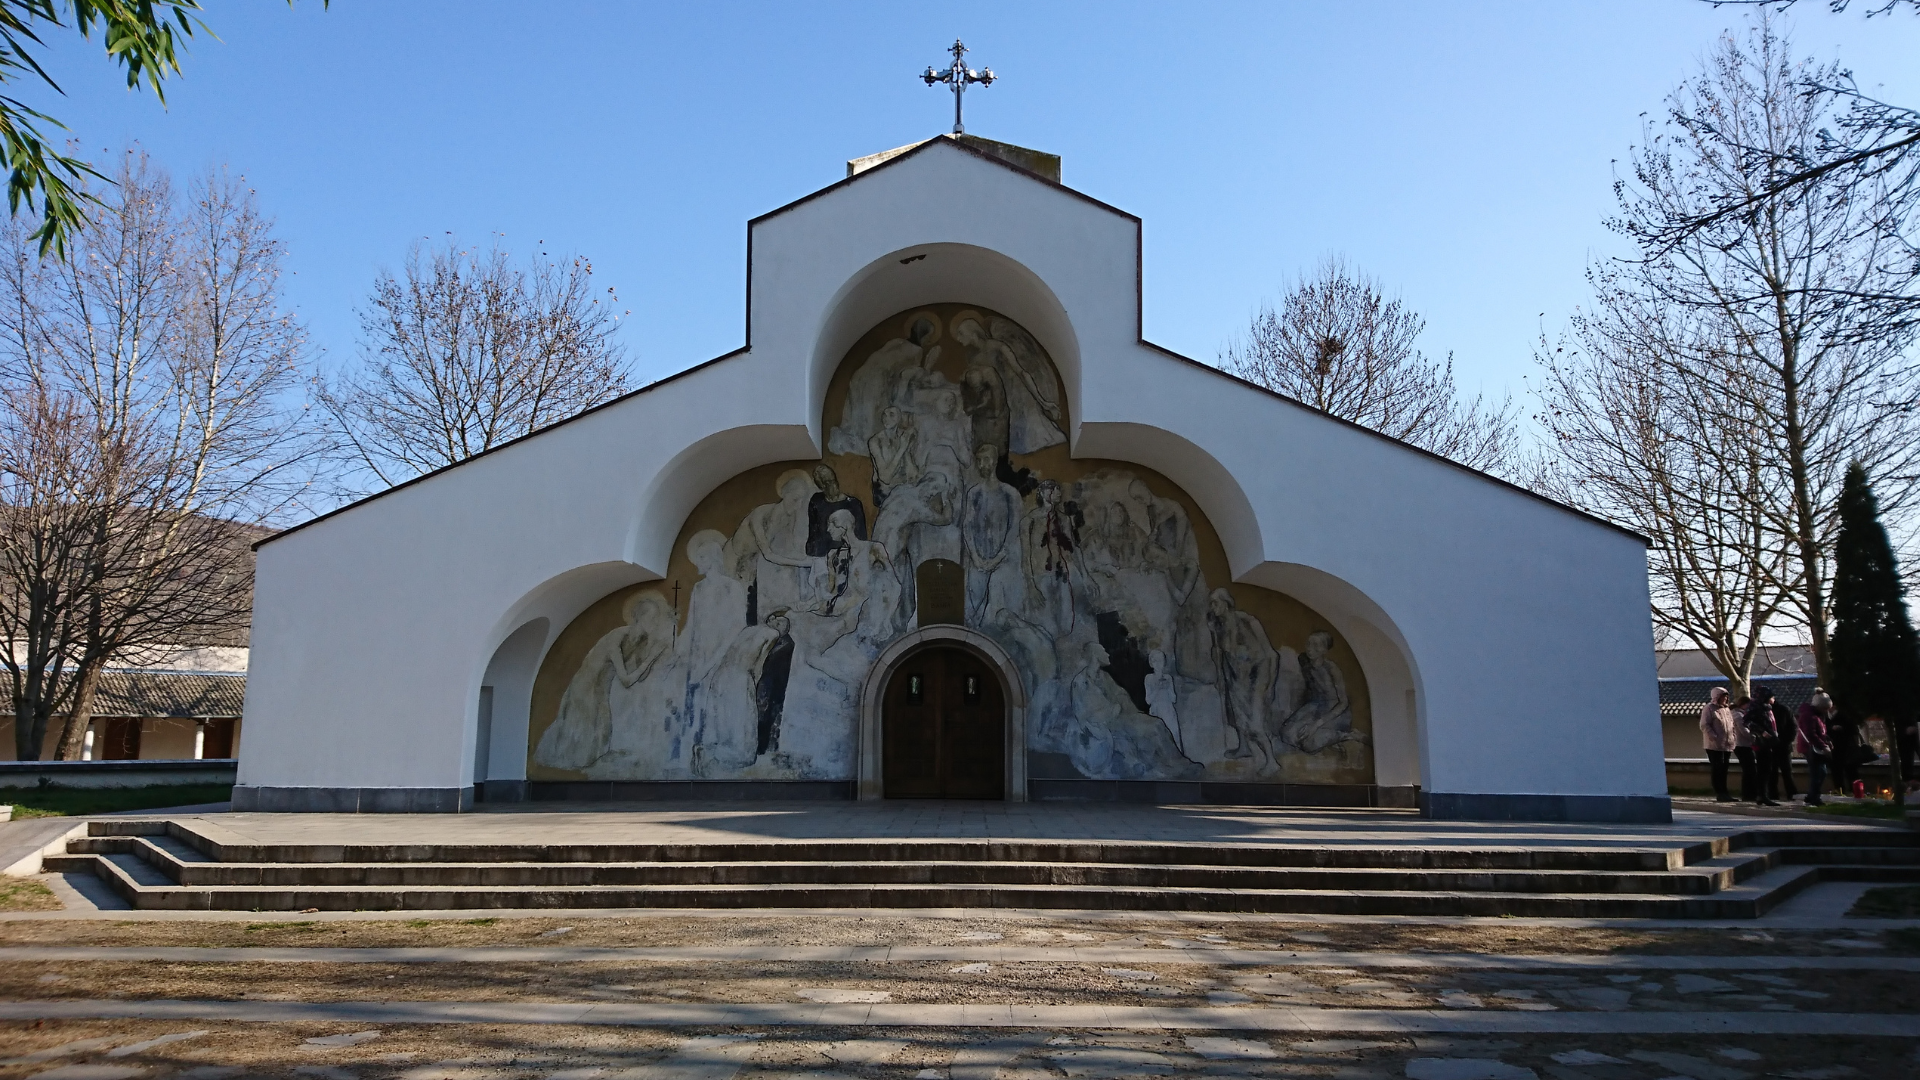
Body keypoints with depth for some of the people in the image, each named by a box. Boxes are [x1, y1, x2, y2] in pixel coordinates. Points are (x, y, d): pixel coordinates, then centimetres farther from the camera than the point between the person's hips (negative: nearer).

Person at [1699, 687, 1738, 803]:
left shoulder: (1726, 709, 19)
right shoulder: (1709, 708, -5)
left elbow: (1732, 724, 25)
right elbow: (1704, 726, -13)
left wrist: (1734, 734, 8)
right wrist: (1714, 737, -21)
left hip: (1727, 745, 7)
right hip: (1715, 745, -7)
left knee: (1723, 770, 9)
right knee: (1717, 769, -6)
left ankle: (1723, 793, 13)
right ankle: (1720, 793, -5)